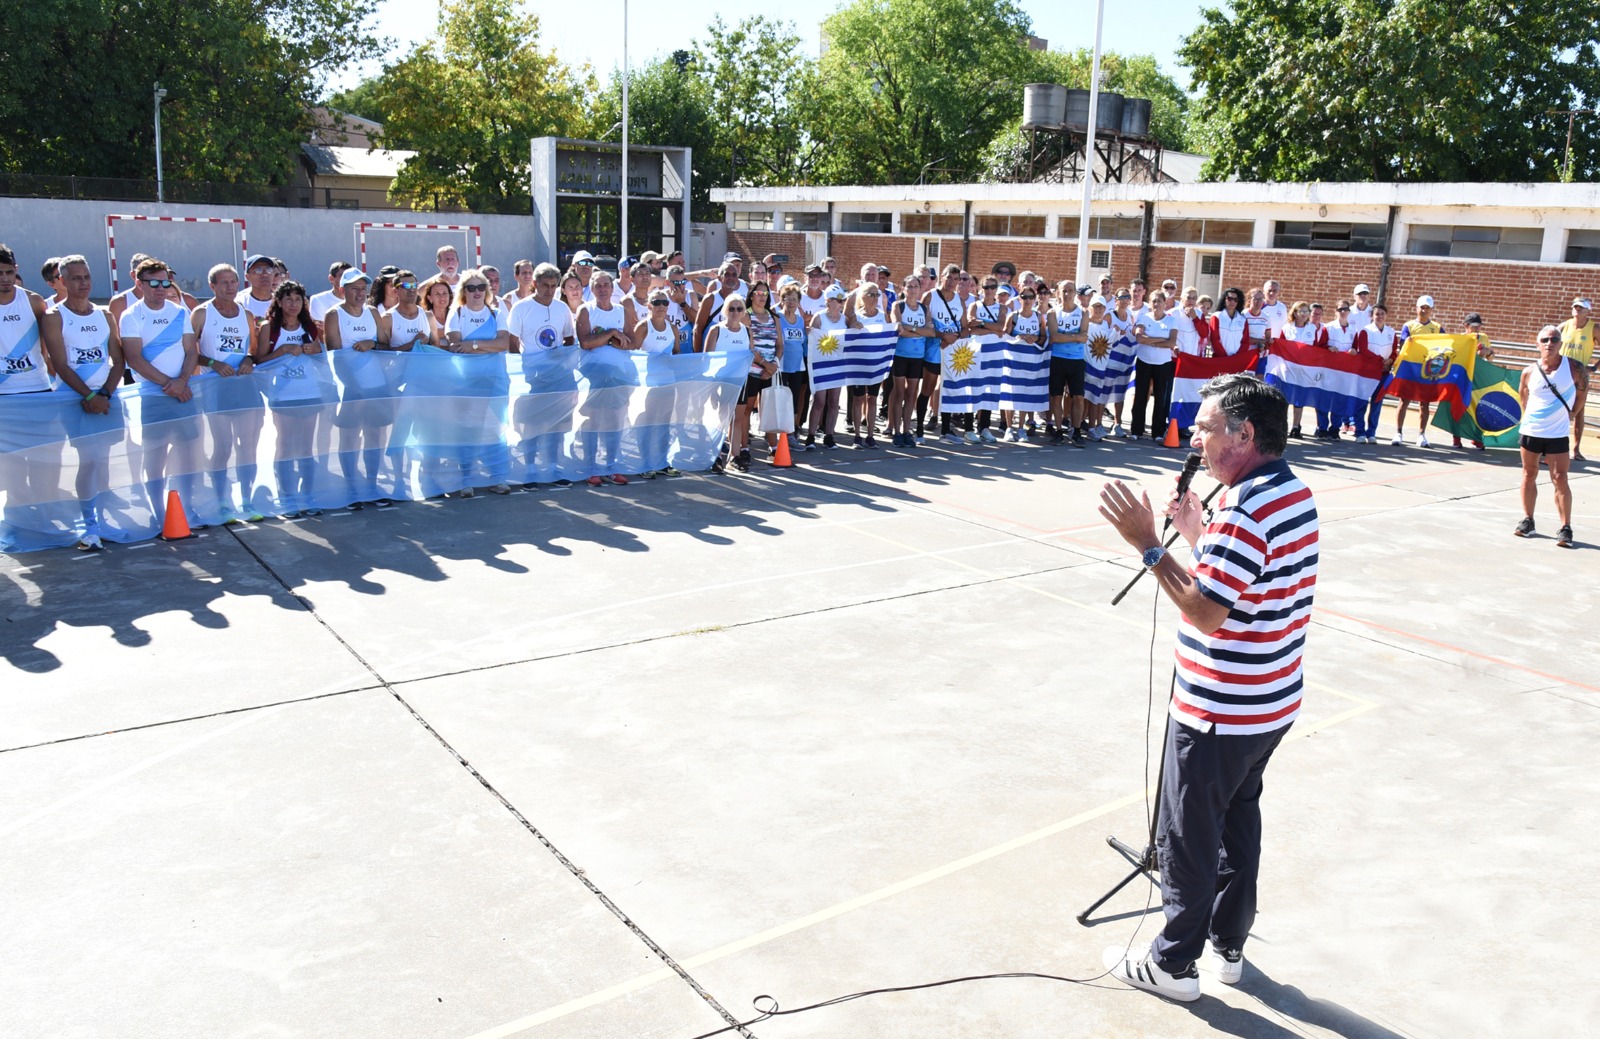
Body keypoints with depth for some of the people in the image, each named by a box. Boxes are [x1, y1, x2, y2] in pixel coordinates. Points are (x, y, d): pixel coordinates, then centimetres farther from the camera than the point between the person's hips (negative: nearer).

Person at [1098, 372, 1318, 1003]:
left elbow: (1206, 612, -28)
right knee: (1238, 822, 22)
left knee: (1187, 837, 6)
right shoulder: (1295, 492, 6)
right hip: (1272, 704, 10)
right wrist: (1198, 537, 9)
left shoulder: (1247, 508, -25)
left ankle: (1173, 963, 22)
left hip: (1218, 714, -10)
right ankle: (1229, 944, 37)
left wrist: (1147, 543, -27)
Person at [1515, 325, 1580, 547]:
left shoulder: (1574, 367, -7)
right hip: (1531, 430, 2)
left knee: (1559, 479, -5)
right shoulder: (1529, 372, -2)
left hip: (1558, 434, -2)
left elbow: (1581, 395, 5)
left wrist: (1567, 416, 3)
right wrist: (1531, 418, 8)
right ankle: (1527, 521, 22)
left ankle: (1565, 528, -1)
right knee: (1529, 476, 10)